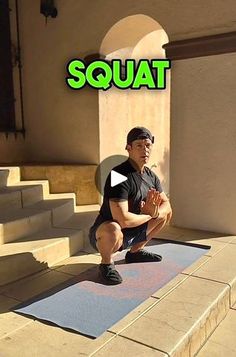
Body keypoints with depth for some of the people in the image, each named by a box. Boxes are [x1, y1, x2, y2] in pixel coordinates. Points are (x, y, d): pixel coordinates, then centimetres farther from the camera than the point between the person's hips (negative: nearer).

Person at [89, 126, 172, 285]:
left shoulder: (150, 175, 1)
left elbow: (166, 204, 6)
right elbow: (123, 219, -34)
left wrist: (156, 212, -18)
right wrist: (148, 215, -15)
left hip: (131, 233, 8)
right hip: (104, 235, -8)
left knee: (166, 213, 12)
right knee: (113, 230, -42)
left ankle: (135, 251, 20)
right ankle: (107, 264, -8)